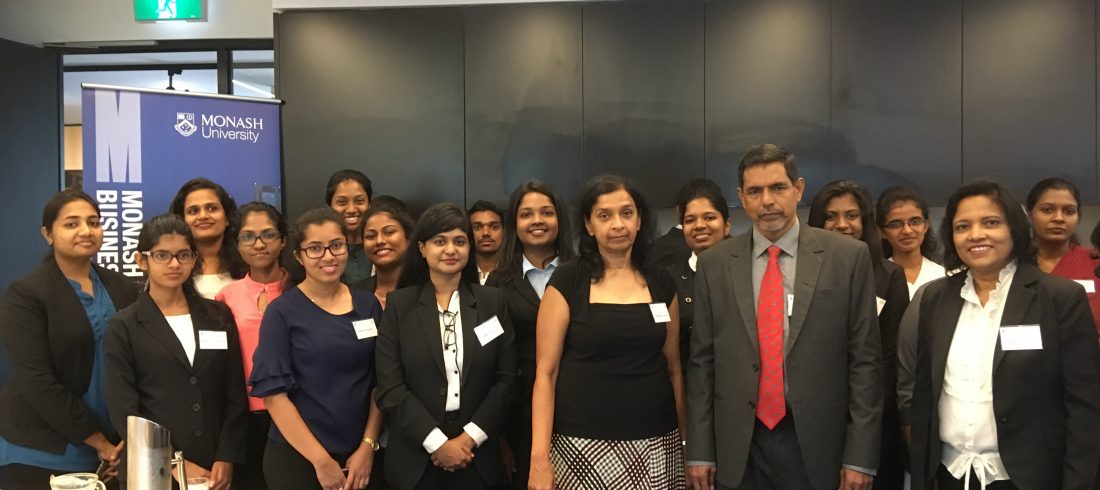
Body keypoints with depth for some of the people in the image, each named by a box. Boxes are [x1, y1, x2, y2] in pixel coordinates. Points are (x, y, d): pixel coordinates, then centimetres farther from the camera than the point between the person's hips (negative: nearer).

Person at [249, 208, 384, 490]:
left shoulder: (368, 305, 3)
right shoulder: (282, 312, -7)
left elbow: (379, 383, 5)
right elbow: (274, 393, -11)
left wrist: (368, 446, -3)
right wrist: (321, 460, -12)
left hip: (360, 456, 3)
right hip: (297, 458, -3)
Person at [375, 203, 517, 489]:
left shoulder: (493, 301, 3)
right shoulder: (399, 304, -1)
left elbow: (506, 379, 0)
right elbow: (390, 388, -6)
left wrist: (469, 438, -9)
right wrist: (437, 442, -13)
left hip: (477, 455, 1)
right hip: (416, 455, -1)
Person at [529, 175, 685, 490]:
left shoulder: (661, 284, 5)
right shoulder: (566, 283, -5)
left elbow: (673, 367, 12)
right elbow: (545, 372, -6)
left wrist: (686, 437, 8)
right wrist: (539, 456, -13)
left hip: (655, 446, 3)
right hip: (583, 446, -3)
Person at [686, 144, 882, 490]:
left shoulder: (848, 257, -3)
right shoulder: (714, 264, 2)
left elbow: (865, 359, -3)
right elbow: (702, 361, 3)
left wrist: (861, 455, -6)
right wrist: (700, 451, 1)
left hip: (817, 444, -1)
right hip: (738, 447, 1)